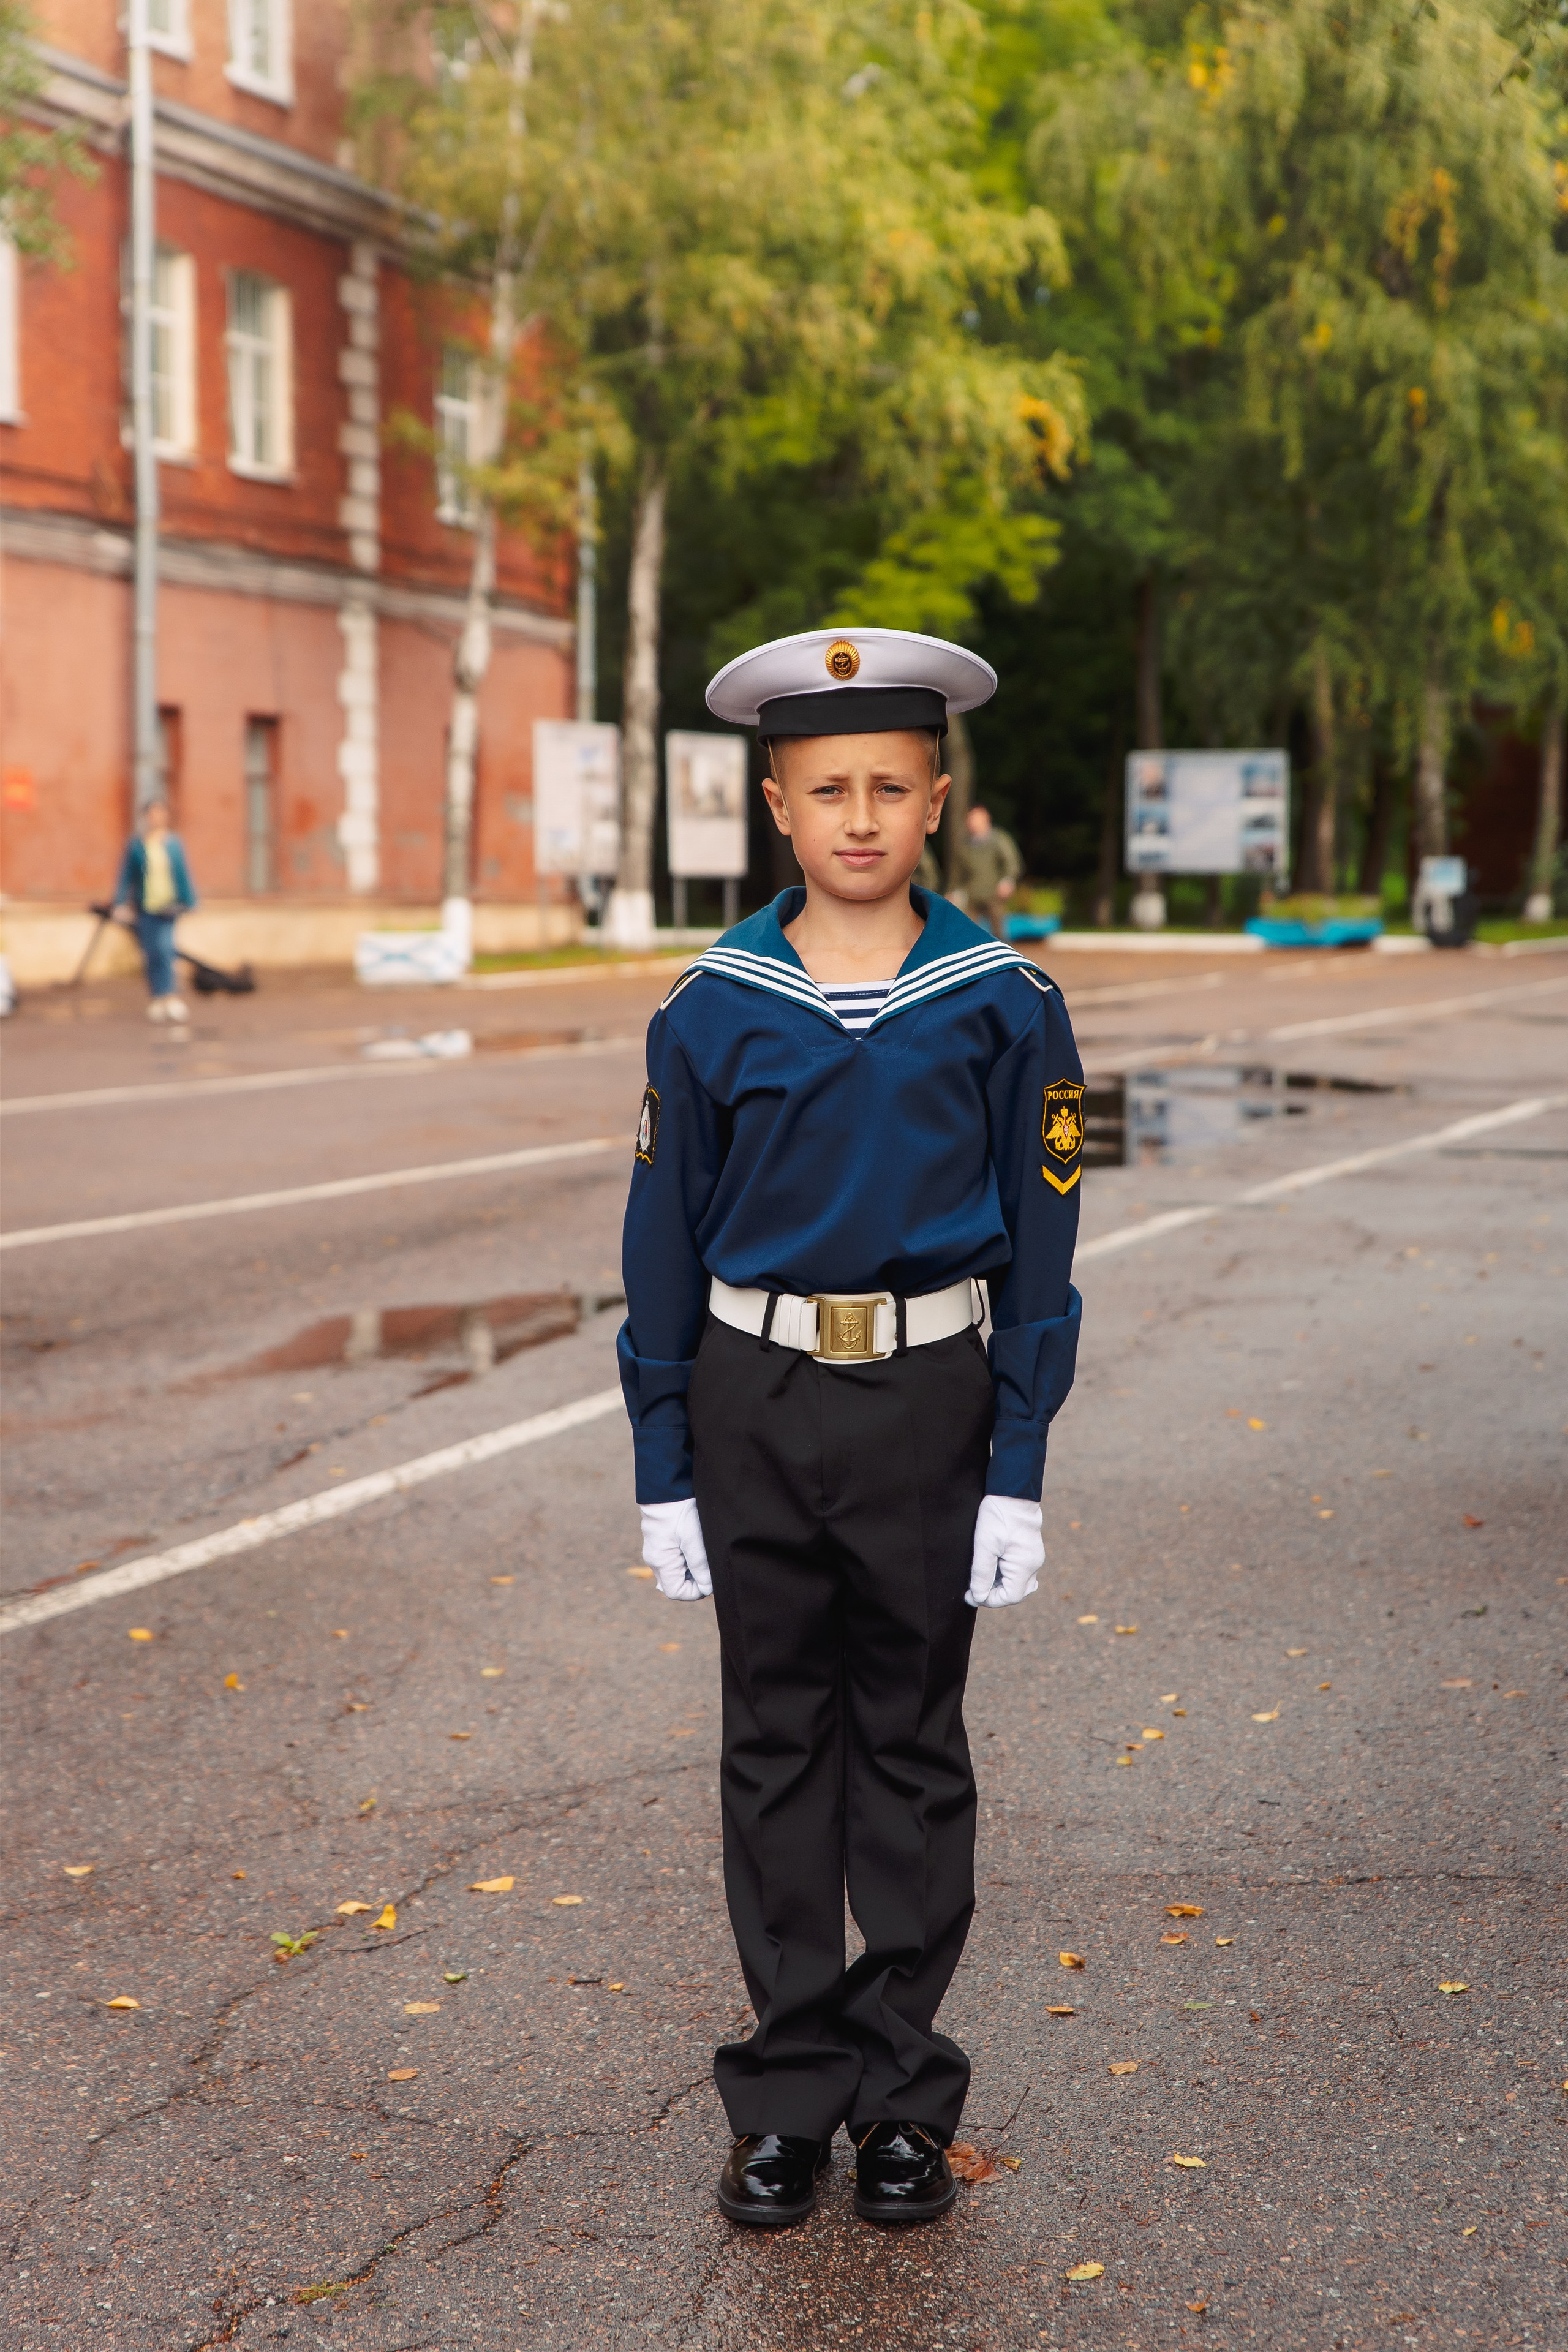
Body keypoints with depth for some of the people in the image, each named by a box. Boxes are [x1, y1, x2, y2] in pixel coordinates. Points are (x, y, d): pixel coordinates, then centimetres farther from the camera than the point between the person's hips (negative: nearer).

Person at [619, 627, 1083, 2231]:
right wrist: (664, 1476, 1)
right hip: (754, 1403, 1)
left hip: (925, 1398, -1)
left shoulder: (1003, 1006, -3)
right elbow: (664, 1251, 3)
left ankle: (902, 2096, 19)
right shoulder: (711, 1012, -1)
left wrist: (1017, 1475, -5)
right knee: (776, 1744, 8)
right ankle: (787, 2093, 18)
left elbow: (1039, 1253, -1)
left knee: (912, 1743, 8)